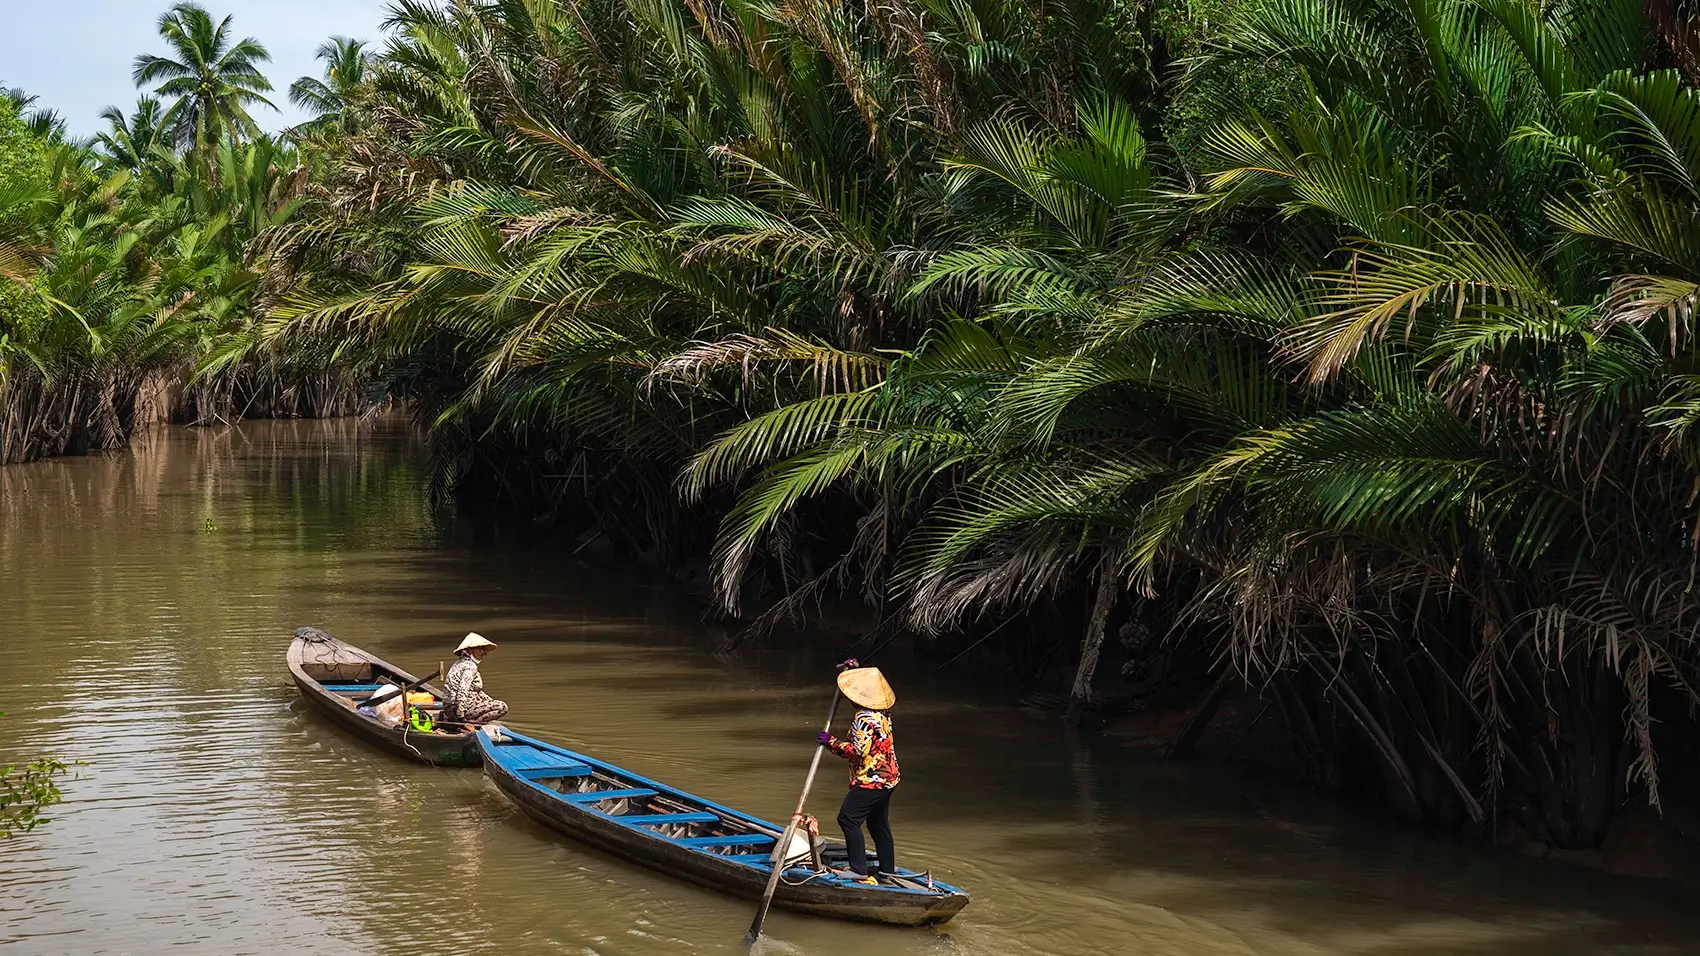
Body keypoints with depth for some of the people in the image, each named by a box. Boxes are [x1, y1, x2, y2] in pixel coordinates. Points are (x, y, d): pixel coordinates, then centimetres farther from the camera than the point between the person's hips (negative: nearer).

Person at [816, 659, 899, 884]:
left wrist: (831, 742, -15)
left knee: (848, 818, -10)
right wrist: (854, 670, 32)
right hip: (888, 778, 10)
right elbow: (869, 685, 29)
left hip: (870, 781, -10)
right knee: (879, 824, 17)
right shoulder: (883, 714, 8)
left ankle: (859, 871, -14)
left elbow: (857, 750, -24)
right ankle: (888, 870, 23)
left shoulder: (863, 719, -20)